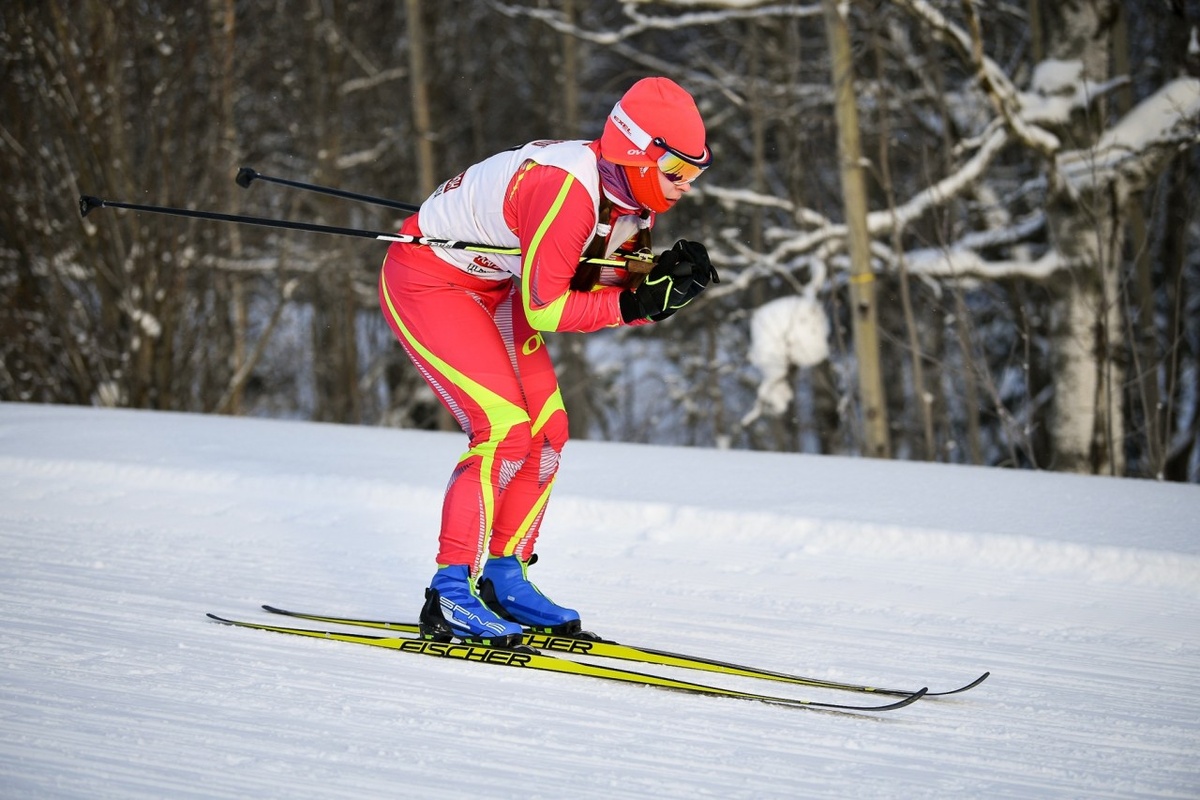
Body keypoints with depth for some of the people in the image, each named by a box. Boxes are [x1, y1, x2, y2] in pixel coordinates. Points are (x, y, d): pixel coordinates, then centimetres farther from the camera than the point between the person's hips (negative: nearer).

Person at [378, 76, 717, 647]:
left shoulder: (631, 193, -6)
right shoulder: (568, 191, -33)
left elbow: (594, 283, -2)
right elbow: (544, 311, -29)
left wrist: (658, 276, -19)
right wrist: (640, 304, -32)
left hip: (491, 285, 9)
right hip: (426, 280, -9)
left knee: (547, 427, 5)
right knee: (505, 428, -18)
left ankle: (503, 577, 18)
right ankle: (450, 598, -13)